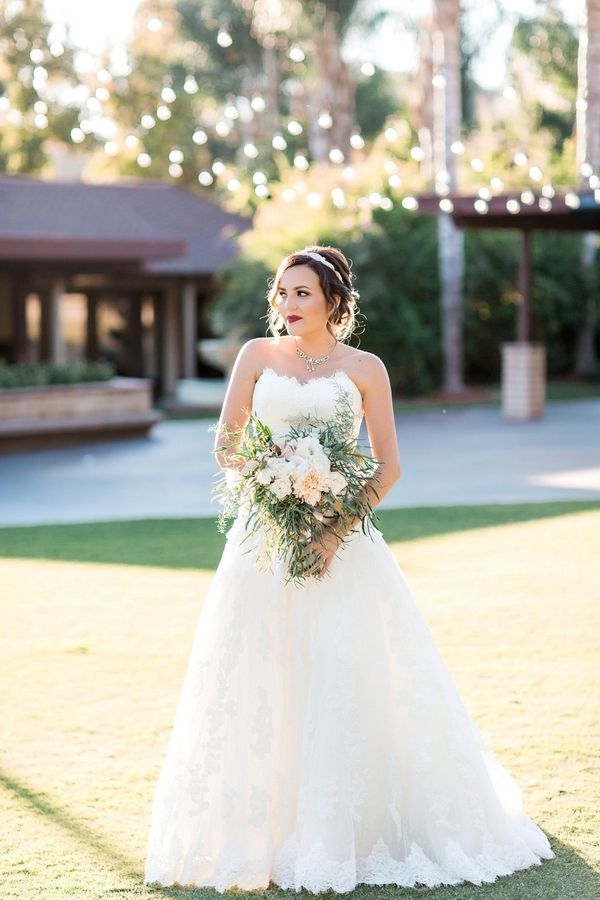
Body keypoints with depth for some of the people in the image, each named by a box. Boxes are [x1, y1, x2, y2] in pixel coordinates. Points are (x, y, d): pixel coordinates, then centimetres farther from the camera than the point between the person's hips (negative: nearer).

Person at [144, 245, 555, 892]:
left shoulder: (363, 368, 4)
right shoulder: (258, 355, 8)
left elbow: (388, 466, 1)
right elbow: (225, 445, 7)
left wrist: (338, 529, -12)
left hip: (340, 541, -1)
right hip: (264, 540, 2)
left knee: (343, 682, -6)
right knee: (257, 687, 0)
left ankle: (340, 834, 3)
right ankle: (259, 833, 9)